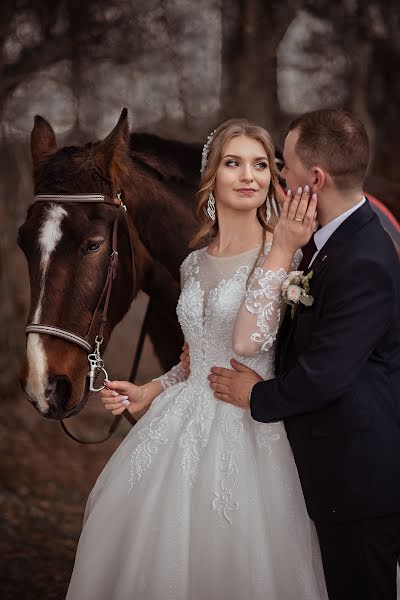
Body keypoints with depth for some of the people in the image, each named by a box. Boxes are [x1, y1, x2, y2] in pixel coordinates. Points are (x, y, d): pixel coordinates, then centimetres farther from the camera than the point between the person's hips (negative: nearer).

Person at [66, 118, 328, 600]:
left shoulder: (285, 254, -10)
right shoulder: (195, 265, 9)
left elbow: (248, 342, -24)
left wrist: (280, 250, -23)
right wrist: (148, 393, 9)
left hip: (248, 433, -6)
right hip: (185, 427, 6)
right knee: (162, 552, 11)